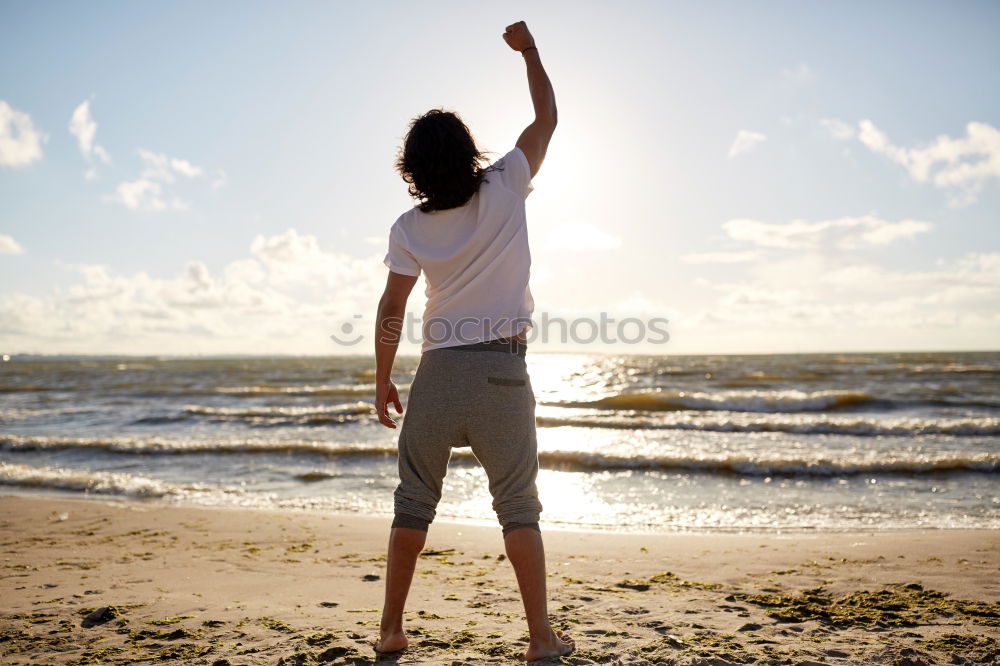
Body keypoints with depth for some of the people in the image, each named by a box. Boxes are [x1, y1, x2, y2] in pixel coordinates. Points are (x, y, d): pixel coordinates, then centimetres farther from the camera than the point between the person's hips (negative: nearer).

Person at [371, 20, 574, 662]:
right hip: (503, 369, -1)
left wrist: (382, 381, 10)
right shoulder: (505, 189, -4)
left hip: (439, 370, 1)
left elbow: (391, 311, 0)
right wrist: (528, 49, 22)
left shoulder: (410, 228, -1)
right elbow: (547, 118, 9)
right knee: (518, 506, 6)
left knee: (414, 501, 12)